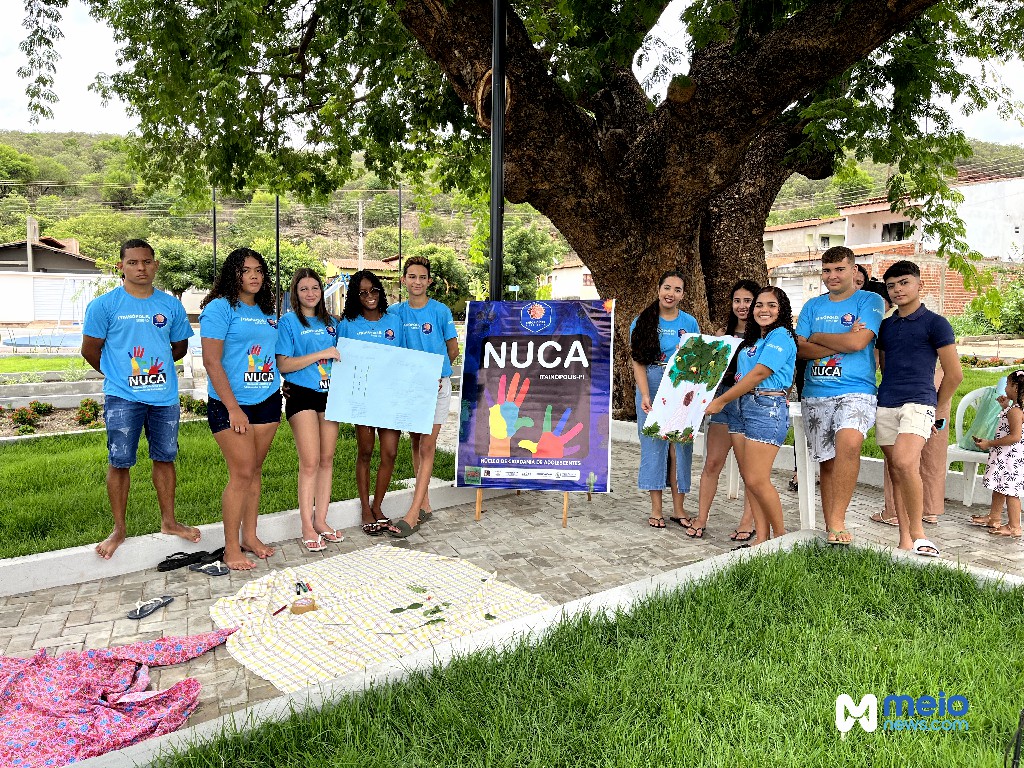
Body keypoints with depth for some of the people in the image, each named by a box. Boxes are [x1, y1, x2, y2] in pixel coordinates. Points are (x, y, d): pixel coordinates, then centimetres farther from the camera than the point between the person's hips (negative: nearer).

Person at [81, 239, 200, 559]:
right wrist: (119, 373, 9)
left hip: (165, 396, 3)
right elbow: (90, 350, 3)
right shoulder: (104, 304, -3)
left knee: (165, 458, 11)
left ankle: (168, 521, 23)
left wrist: (156, 366, 11)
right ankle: (119, 529, 17)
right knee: (119, 462, 3)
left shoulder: (171, 304, 7)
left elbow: (180, 345, 18)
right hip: (123, 398, -3)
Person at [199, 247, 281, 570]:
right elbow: (212, 361, -13)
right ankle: (231, 548, 5)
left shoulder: (266, 312, 13)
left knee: (255, 471, 11)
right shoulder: (220, 307, -7)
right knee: (242, 473, -7)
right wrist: (233, 408, -17)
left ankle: (250, 536, 22)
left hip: (267, 401, 6)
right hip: (230, 405, -6)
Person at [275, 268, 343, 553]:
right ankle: (307, 527, 3)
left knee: (327, 459, 6)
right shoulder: (289, 322, -1)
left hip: (328, 394, 5)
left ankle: (321, 520, 17)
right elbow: (283, 365, -10)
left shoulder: (330, 323, 14)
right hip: (301, 395, -5)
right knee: (310, 462, -8)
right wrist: (321, 354, -16)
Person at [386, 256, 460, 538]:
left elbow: (453, 350, 4)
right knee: (416, 444, 10)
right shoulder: (395, 312, 5)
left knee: (427, 446, -6)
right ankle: (424, 505, 21)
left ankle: (413, 514, -7)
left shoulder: (441, 311, -4)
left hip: (437, 385, -4)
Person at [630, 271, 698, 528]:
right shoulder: (642, 322, 2)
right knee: (653, 446, 3)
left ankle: (678, 508, 14)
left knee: (682, 446, 3)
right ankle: (656, 509, 13)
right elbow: (638, 362, -3)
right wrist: (645, 396, -16)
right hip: (651, 390, -1)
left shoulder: (690, 323, 7)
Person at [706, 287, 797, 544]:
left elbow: (759, 374, -13)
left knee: (757, 480, -9)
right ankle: (762, 537, 12)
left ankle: (781, 535, 8)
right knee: (748, 478, 6)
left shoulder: (780, 336, -7)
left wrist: (721, 400, -9)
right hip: (741, 406, 8)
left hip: (767, 408, -8)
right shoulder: (752, 339, 20)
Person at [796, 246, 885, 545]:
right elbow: (801, 349, 4)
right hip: (816, 394, 5)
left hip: (856, 391, -4)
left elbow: (857, 342, -12)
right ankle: (830, 527, 16)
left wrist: (818, 337, 1)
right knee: (827, 461, 7)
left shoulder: (870, 301, 3)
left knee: (848, 442, -31)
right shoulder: (813, 306, 15)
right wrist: (841, 342, -7)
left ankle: (837, 521, -22)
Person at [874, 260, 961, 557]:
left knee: (905, 463, -27)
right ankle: (905, 541, 11)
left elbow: (954, 373, 2)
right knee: (895, 473, 5)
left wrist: (937, 409, 7)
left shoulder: (935, 323, 1)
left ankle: (918, 532, -12)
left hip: (918, 403, -6)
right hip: (885, 406, 6)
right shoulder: (885, 326, 16)